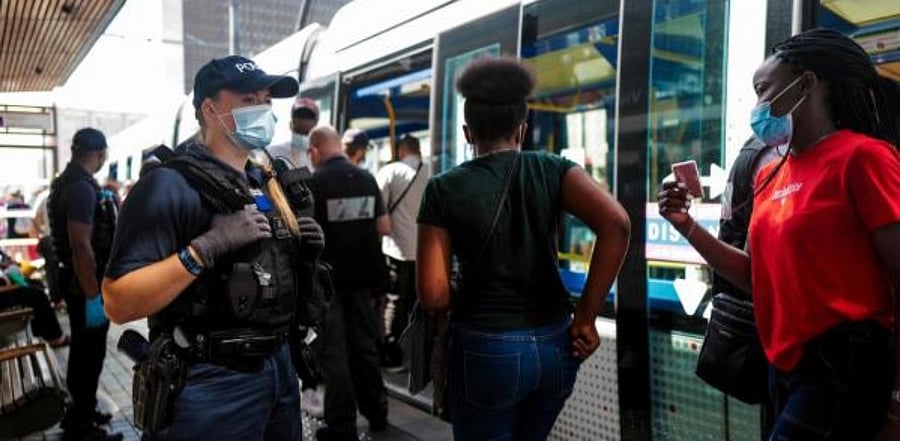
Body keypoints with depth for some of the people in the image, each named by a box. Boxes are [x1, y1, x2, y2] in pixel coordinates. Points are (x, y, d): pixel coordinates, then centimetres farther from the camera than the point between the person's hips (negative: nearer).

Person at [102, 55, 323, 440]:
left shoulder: (267, 182, 10)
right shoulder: (169, 185, -14)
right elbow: (118, 303, -19)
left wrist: (302, 251, -2)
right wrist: (206, 247, -27)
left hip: (278, 366, 7)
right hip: (213, 383, -7)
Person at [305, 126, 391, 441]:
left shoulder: (314, 182, -13)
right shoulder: (367, 178, 1)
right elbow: (384, 228, 3)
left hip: (328, 278, -5)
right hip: (363, 276, 5)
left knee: (334, 351, 4)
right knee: (365, 344, 17)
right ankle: (376, 412, 28)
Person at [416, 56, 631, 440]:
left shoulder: (444, 189, -6)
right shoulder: (551, 169, -2)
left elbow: (433, 296, -11)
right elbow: (616, 224, -18)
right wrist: (586, 317, -11)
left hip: (485, 349, -3)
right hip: (555, 344, 3)